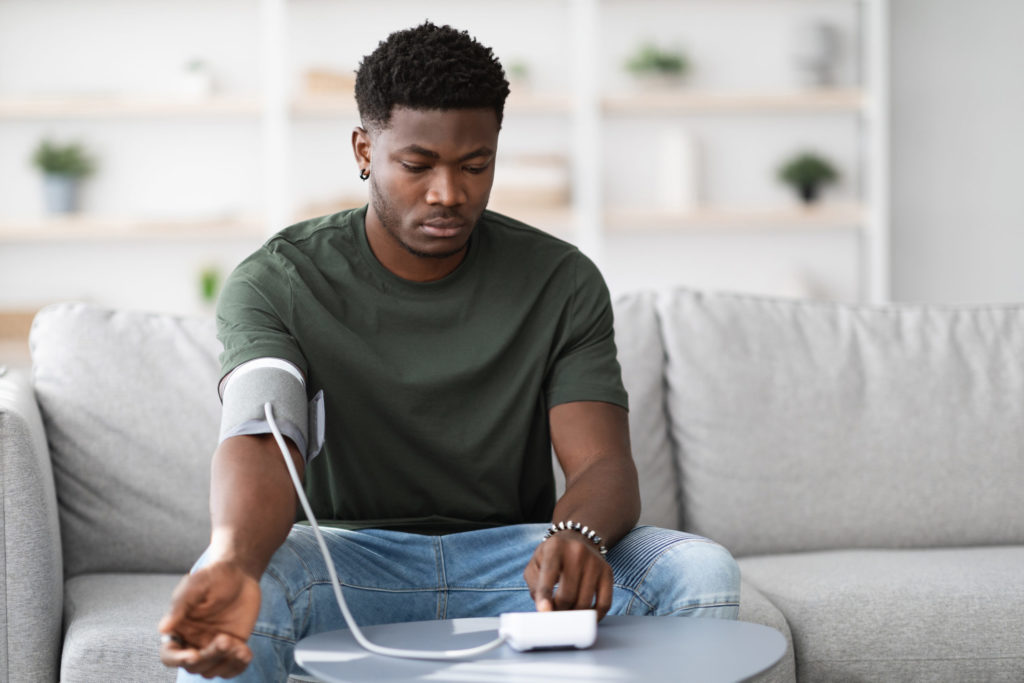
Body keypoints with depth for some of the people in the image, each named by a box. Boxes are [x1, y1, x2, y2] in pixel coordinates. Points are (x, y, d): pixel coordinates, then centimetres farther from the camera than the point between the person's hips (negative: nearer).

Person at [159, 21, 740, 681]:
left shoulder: (562, 281, -1)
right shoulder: (276, 282, -7)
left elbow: (605, 464, -10)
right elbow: (262, 441, -25)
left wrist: (577, 539, -37)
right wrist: (232, 563, -50)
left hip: (512, 553, 3)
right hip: (352, 549, -2)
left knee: (702, 572, -23)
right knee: (226, 596, -36)